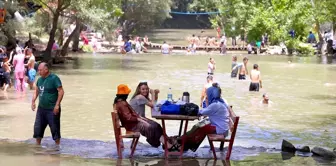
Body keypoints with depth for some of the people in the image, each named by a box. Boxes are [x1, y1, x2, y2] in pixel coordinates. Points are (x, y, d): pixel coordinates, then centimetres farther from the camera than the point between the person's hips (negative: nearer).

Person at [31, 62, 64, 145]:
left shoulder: (54, 78, -13)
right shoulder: (40, 79, 9)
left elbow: (61, 91, -16)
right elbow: (36, 91, 20)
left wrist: (57, 105, -20)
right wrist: (33, 101, 5)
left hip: (52, 109, -7)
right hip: (41, 108, 7)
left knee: (55, 129, 1)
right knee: (38, 127, 8)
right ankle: (37, 145, 21)